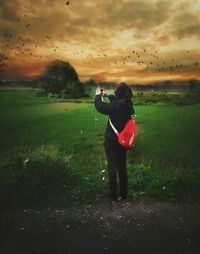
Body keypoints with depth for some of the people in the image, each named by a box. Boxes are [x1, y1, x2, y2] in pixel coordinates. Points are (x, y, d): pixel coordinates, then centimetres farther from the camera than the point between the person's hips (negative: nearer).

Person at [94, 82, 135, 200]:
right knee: (122, 167, 17)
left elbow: (100, 107, -12)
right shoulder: (129, 105, -5)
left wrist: (98, 96, 6)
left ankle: (114, 194, 16)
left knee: (112, 168, 8)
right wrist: (107, 95, 22)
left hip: (112, 141, -6)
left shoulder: (115, 106, -25)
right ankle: (124, 193, 27)